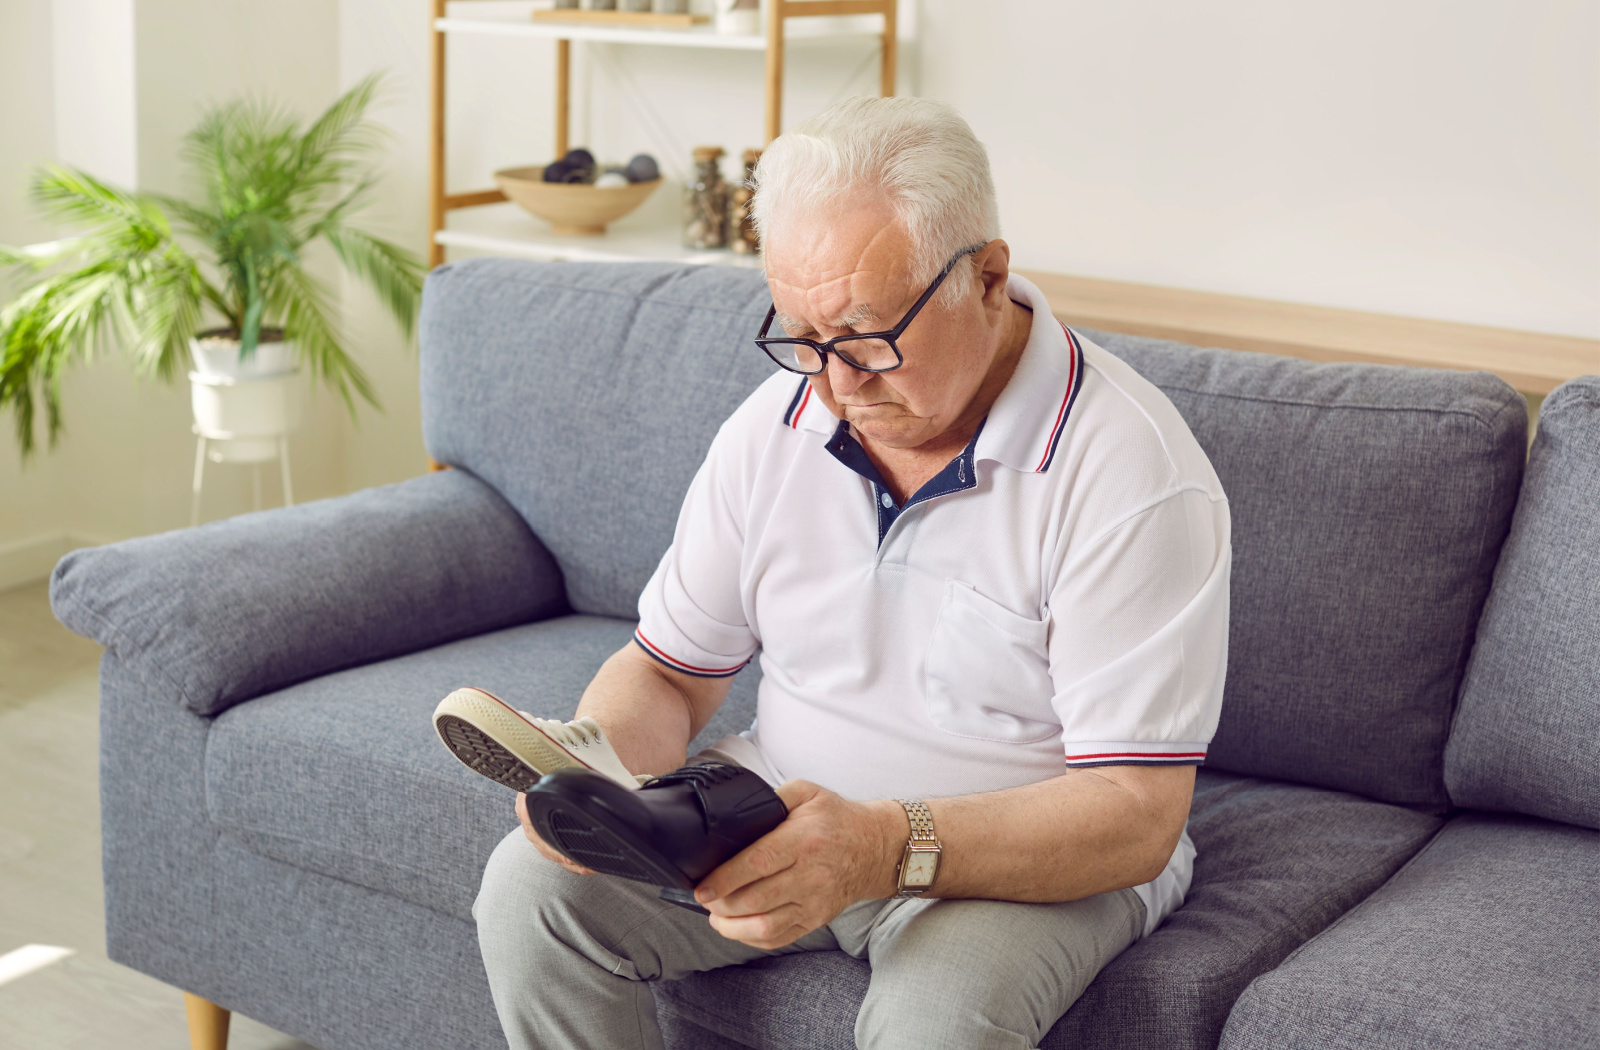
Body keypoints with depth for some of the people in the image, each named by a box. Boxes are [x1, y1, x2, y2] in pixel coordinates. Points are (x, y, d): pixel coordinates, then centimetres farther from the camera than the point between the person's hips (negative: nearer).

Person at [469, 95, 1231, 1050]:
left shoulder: (1131, 471, -21)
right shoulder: (778, 423, -1)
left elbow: (1135, 818, -23)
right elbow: (668, 671, 7)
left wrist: (890, 848, -38)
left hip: (1026, 855, -5)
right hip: (789, 811, 5)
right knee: (531, 889, -14)